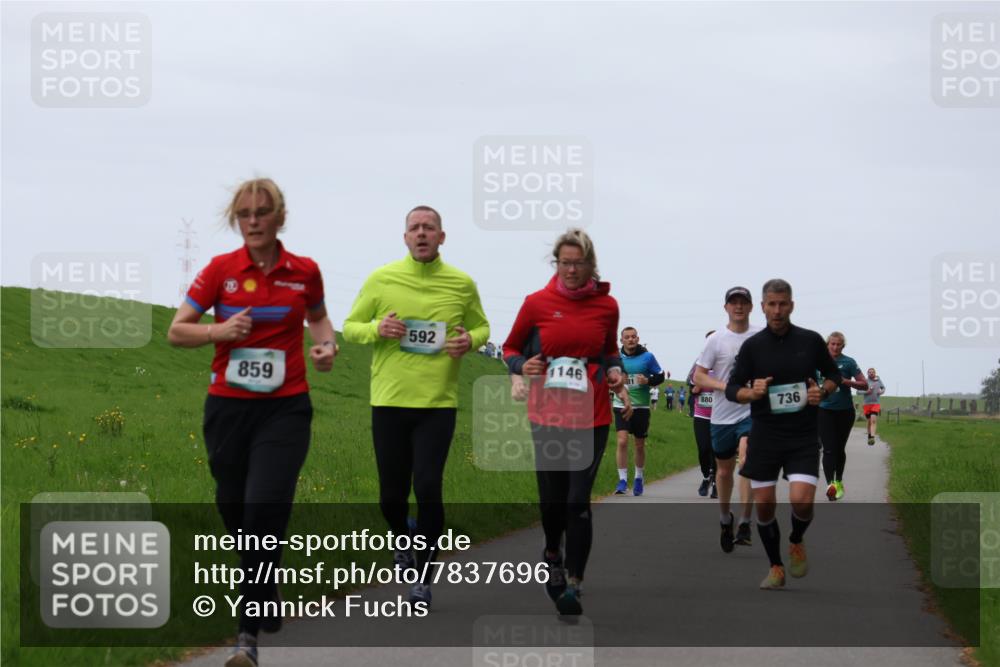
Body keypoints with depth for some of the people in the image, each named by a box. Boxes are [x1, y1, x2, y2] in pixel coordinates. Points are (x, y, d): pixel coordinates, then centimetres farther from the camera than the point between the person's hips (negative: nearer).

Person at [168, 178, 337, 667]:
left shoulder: (304, 272, 1)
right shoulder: (220, 270, -1)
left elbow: (318, 317, 22)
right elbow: (177, 331, 4)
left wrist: (326, 345, 0)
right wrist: (221, 331, -14)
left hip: (285, 408, -1)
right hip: (228, 406, 2)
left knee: (265, 508, -16)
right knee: (234, 509, 9)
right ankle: (266, 599, 38)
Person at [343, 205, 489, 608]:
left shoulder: (462, 284, 3)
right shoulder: (381, 280, 1)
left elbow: (482, 327, 17)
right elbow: (350, 328, 8)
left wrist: (470, 340, -6)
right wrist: (377, 329, -14)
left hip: (438, 403, -1)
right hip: (389, 402, 1)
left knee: (428, 489, -10)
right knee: (391, 493, 7)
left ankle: (423, 577, 3)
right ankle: (404, 540, 41)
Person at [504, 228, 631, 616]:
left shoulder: (606, 306, 2)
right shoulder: (537, 303, -1)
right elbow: (511, 348, 12)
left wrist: (616, 372, 1)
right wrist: (521, 366, -9)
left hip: (591, 417, -1)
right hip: (547, 414, 1)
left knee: (578, 500, -9)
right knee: (551, 499, 7)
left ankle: (573, 585, -3)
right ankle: (553, 554, 39)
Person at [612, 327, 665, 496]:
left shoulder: (647, 357, -2)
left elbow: (660, 376, 3)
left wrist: (648, 381, -16)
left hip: (641, 406, 0)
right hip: (621, 406, 0)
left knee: (640, 445, 10)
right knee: (622, 442, -15)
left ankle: (638, 478, 29)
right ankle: (622, 480, -11)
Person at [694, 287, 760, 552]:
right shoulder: (716, 340, 0)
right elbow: (698, 376, -1)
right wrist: (725, 386, -17)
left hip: (753, 412, -1)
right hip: (723, 415, 1)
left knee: (747, 459, -22)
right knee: (724, 471, 12)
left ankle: (745, 524, -20)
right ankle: (725, 519, 35)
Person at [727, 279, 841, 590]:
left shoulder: (811, 340, 0)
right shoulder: (753, 345, 0)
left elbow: (833, 374, 14)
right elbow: (732, 388, 4)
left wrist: (823, 392, -7)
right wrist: (752, 392, -18)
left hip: (804, 436, -1)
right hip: (764, 435, 1)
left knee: (801, 500, -17)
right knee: (764, 504, 1)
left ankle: (796, 542, 16)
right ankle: (776, 567, 20)